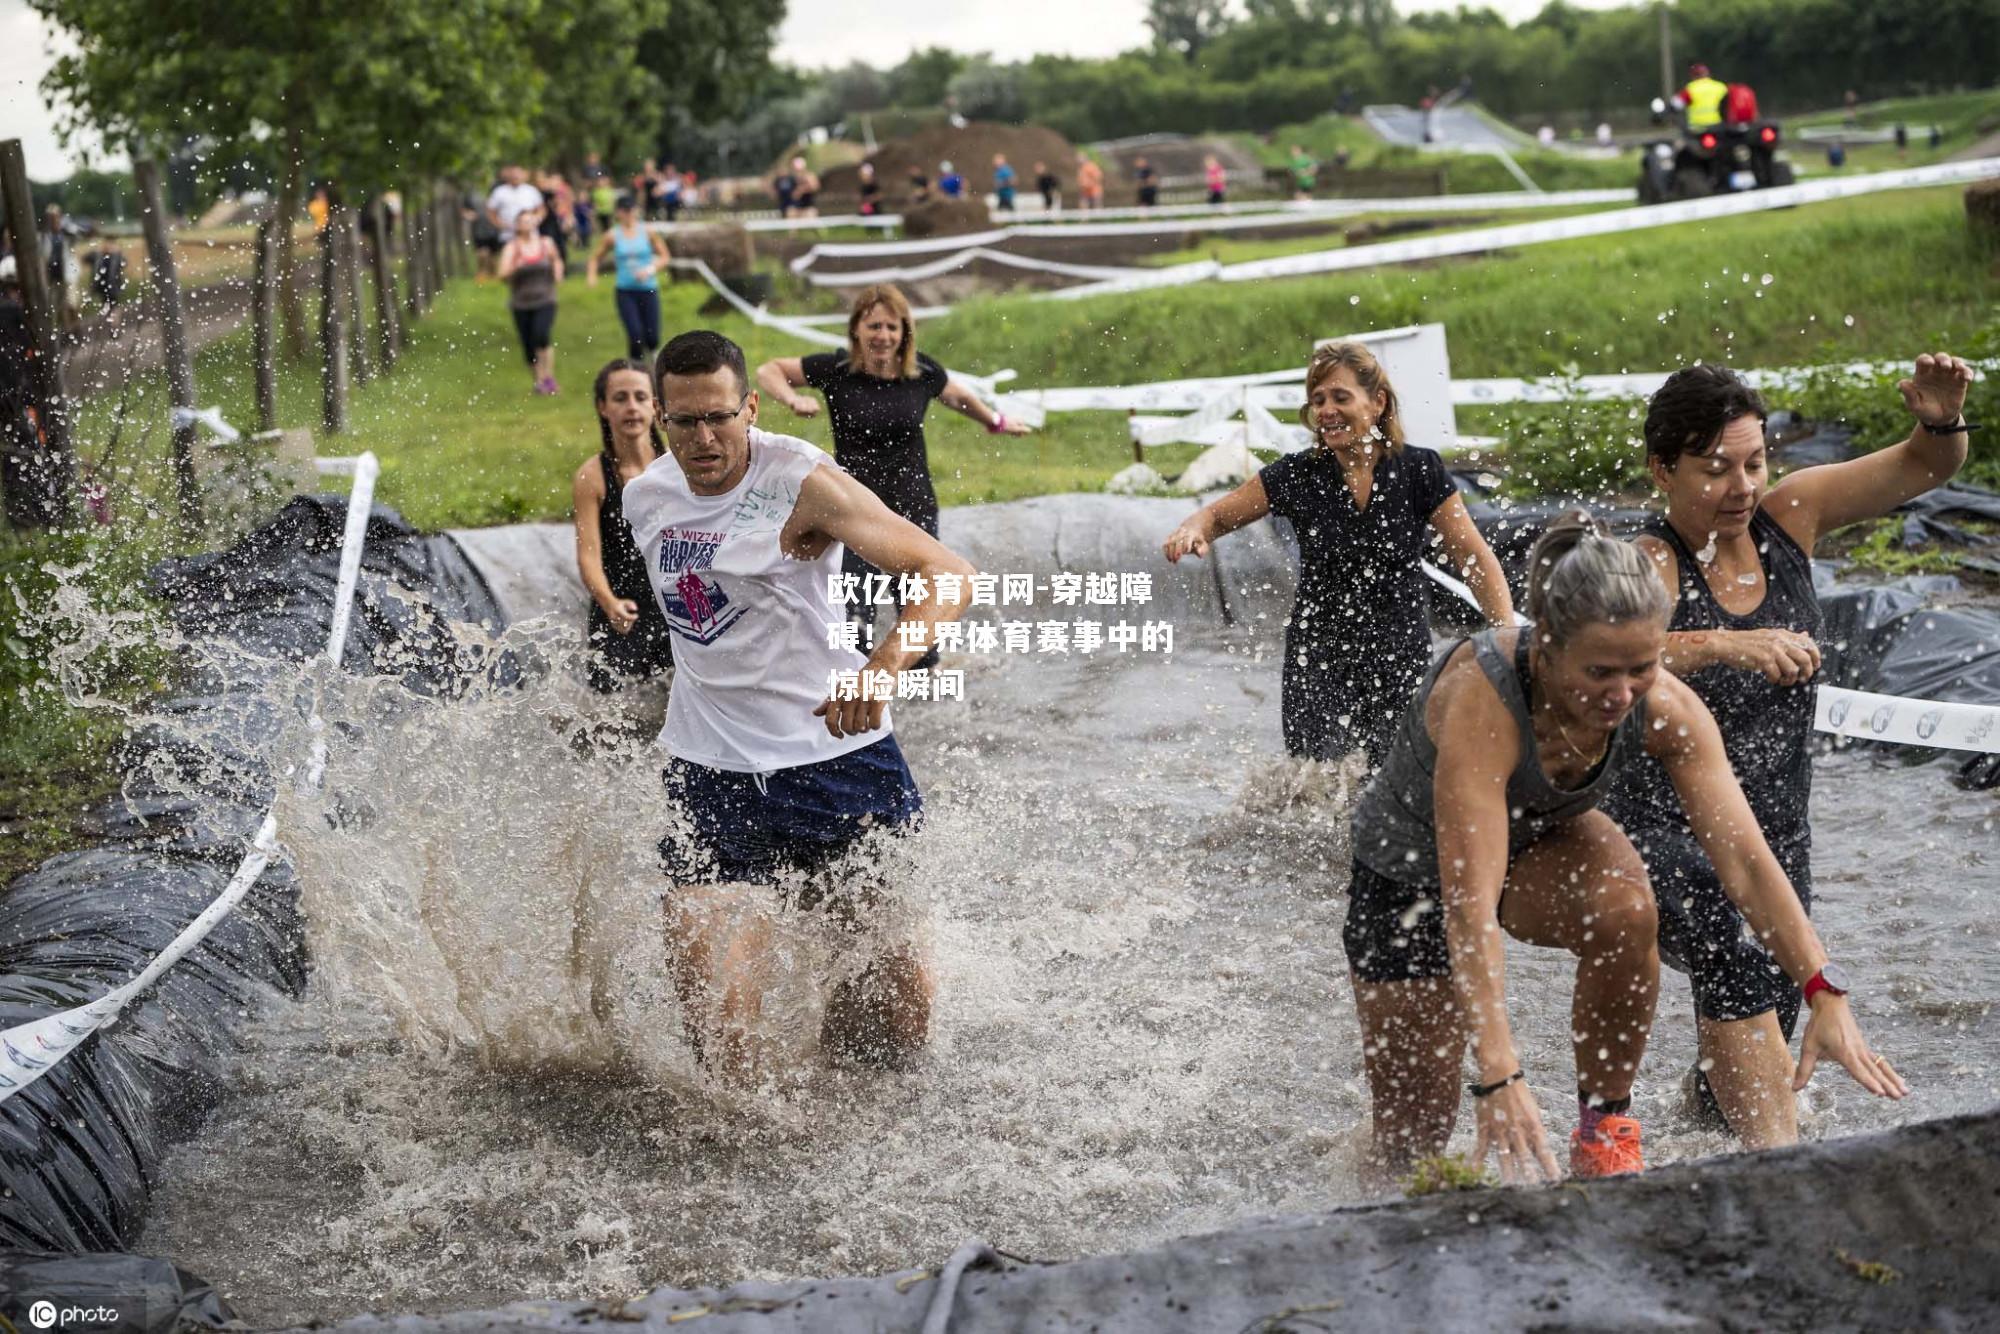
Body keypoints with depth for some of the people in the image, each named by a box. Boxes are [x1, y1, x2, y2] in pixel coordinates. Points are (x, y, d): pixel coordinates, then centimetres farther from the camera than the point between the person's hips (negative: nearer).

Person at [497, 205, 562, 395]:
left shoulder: (546, 244, 5)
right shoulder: (512, 248, -2)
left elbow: (557, 261, 25)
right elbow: (503, 276, -10)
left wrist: (558, 275, 5)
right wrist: (516, 267, -28)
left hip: (545, 301, 0)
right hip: (521, 304, 0)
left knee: (542, 336, -23)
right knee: (529, 347, 2)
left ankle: (547, 377, -16)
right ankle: (538, 380, 18)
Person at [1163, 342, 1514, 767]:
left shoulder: (1420, 472, -6)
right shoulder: (1297, 475, -5)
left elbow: (1477, 562, -3)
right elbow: (1218, 515, 5)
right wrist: (1192, 530, -19)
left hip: (1400, 653, 0)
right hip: (1319, 655, 0)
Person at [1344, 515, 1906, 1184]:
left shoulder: (1664, 708, -24)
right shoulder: (1480, 699, -39)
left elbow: (1745, 858, -21)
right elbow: (1470, 908, -44)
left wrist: (1826, 995, -30)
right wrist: (1499, 1076, -51)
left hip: (1540, 840, 3)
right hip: (1409, 870, -3)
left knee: (1625, 909, -33)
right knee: (1415, 1135, -1)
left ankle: (1605, 1131, -12)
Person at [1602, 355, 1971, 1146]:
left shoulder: (1787, 516, -4)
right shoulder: (1649, 566, -20)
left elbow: (1925, 469, -2)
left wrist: (1942, 422, -25)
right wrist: (1724, 645, -53)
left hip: (1776, 826, 6)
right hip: (1666, 830, -6)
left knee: (1772, 1009, 18)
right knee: (1736, 962, -32)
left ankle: (1713, 1093, 51)